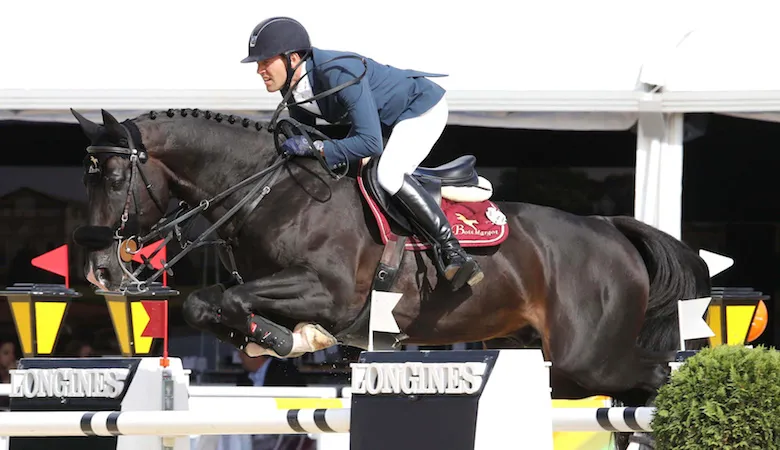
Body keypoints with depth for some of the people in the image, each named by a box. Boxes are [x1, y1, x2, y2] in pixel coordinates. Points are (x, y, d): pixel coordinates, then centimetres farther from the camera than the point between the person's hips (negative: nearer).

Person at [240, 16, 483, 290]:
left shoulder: (340, 74, -37)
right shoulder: (293, 90, -9)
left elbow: (370, 143, -39)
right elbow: (302, 137, 8)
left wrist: (314, 148, -41)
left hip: (423, 107, -10)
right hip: (387, 120, 10)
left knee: (388, 175, -31)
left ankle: (453, 252, -24)